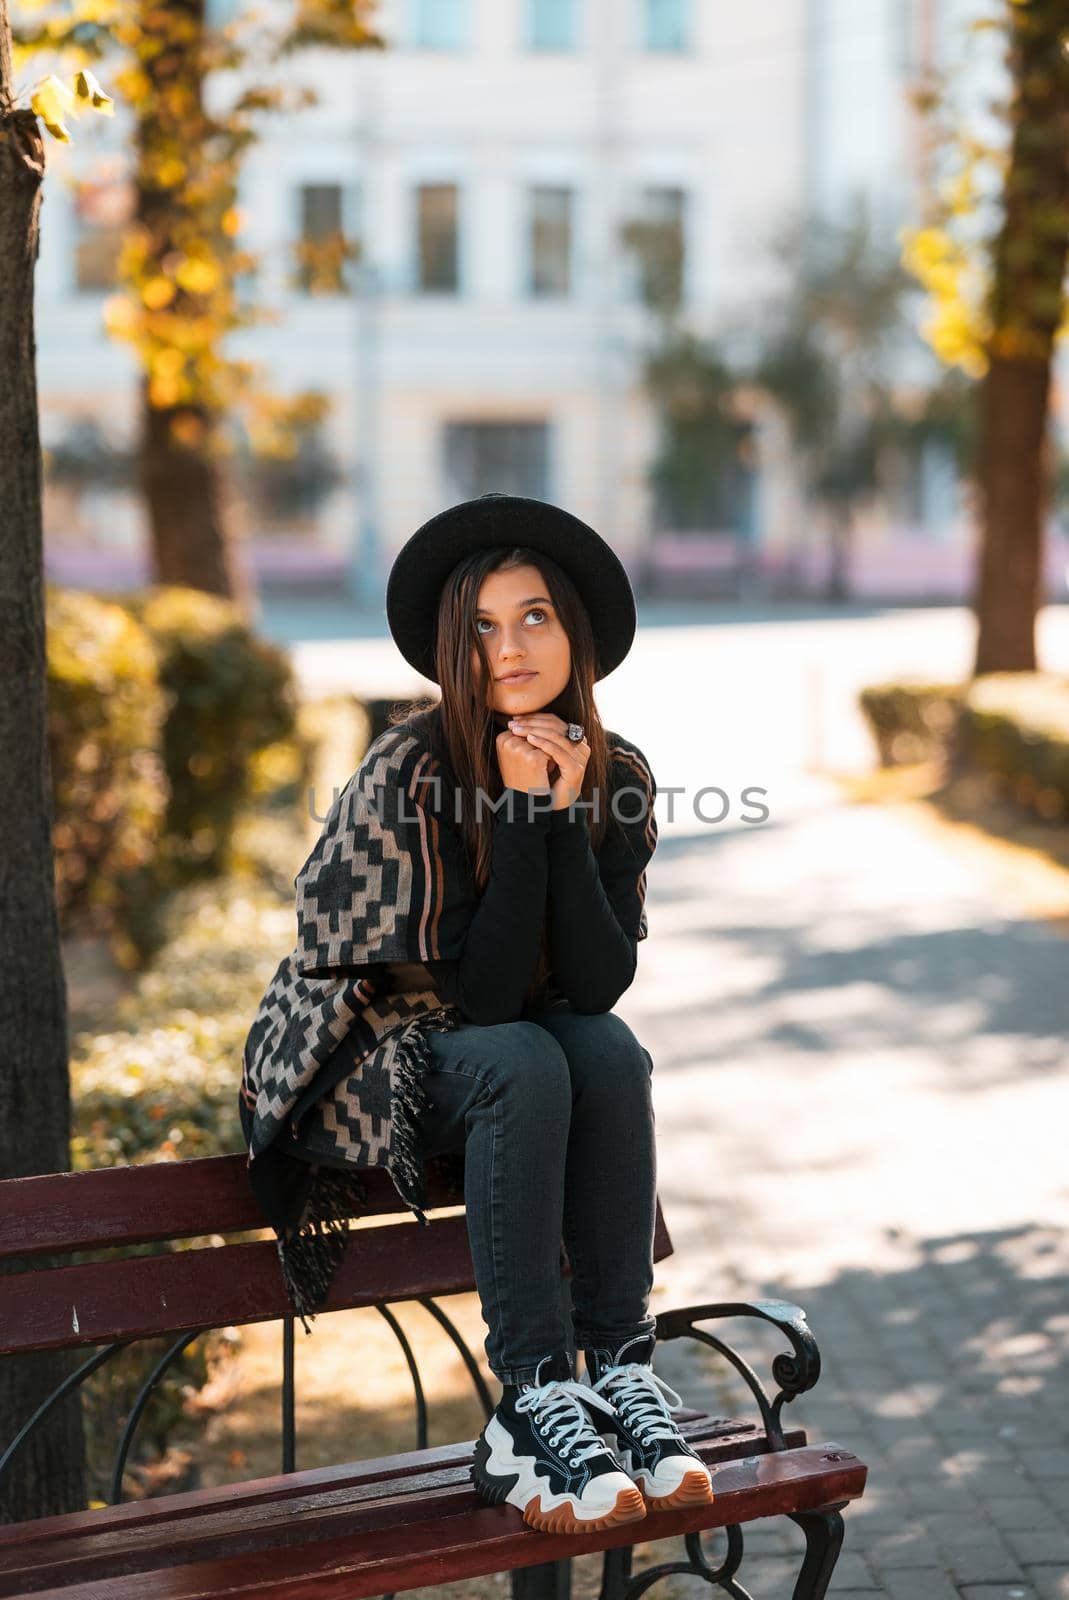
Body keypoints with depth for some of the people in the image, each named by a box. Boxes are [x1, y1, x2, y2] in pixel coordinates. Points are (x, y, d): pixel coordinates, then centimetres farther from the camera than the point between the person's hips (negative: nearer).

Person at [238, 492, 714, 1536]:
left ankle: (622, 1373, -26)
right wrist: (519, 814, -28)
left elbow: (601, 985, -16)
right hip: (365, 1063, -4)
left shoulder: (617, 777, -6)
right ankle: (533, 1403, -34)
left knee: (609, 1048, -28)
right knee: (522, 1065, -33)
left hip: (529, 1058, 4)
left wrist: (565, 814, -24)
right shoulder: (408, 770, -20)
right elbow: (481, 998, -23)